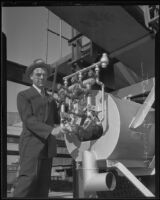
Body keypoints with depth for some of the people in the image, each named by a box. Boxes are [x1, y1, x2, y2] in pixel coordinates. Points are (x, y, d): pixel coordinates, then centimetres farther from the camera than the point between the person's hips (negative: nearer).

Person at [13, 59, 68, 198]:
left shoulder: (51, 99, 21)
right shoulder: (23, 95, 1)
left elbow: (56, 121, 18)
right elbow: (28, 119, -14)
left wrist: (58, 127, -6)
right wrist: (51, 131, -28)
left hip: (48, 146, 6)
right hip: (32, 144, -6)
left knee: (43, 184, 2)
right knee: (28, 179, -16)